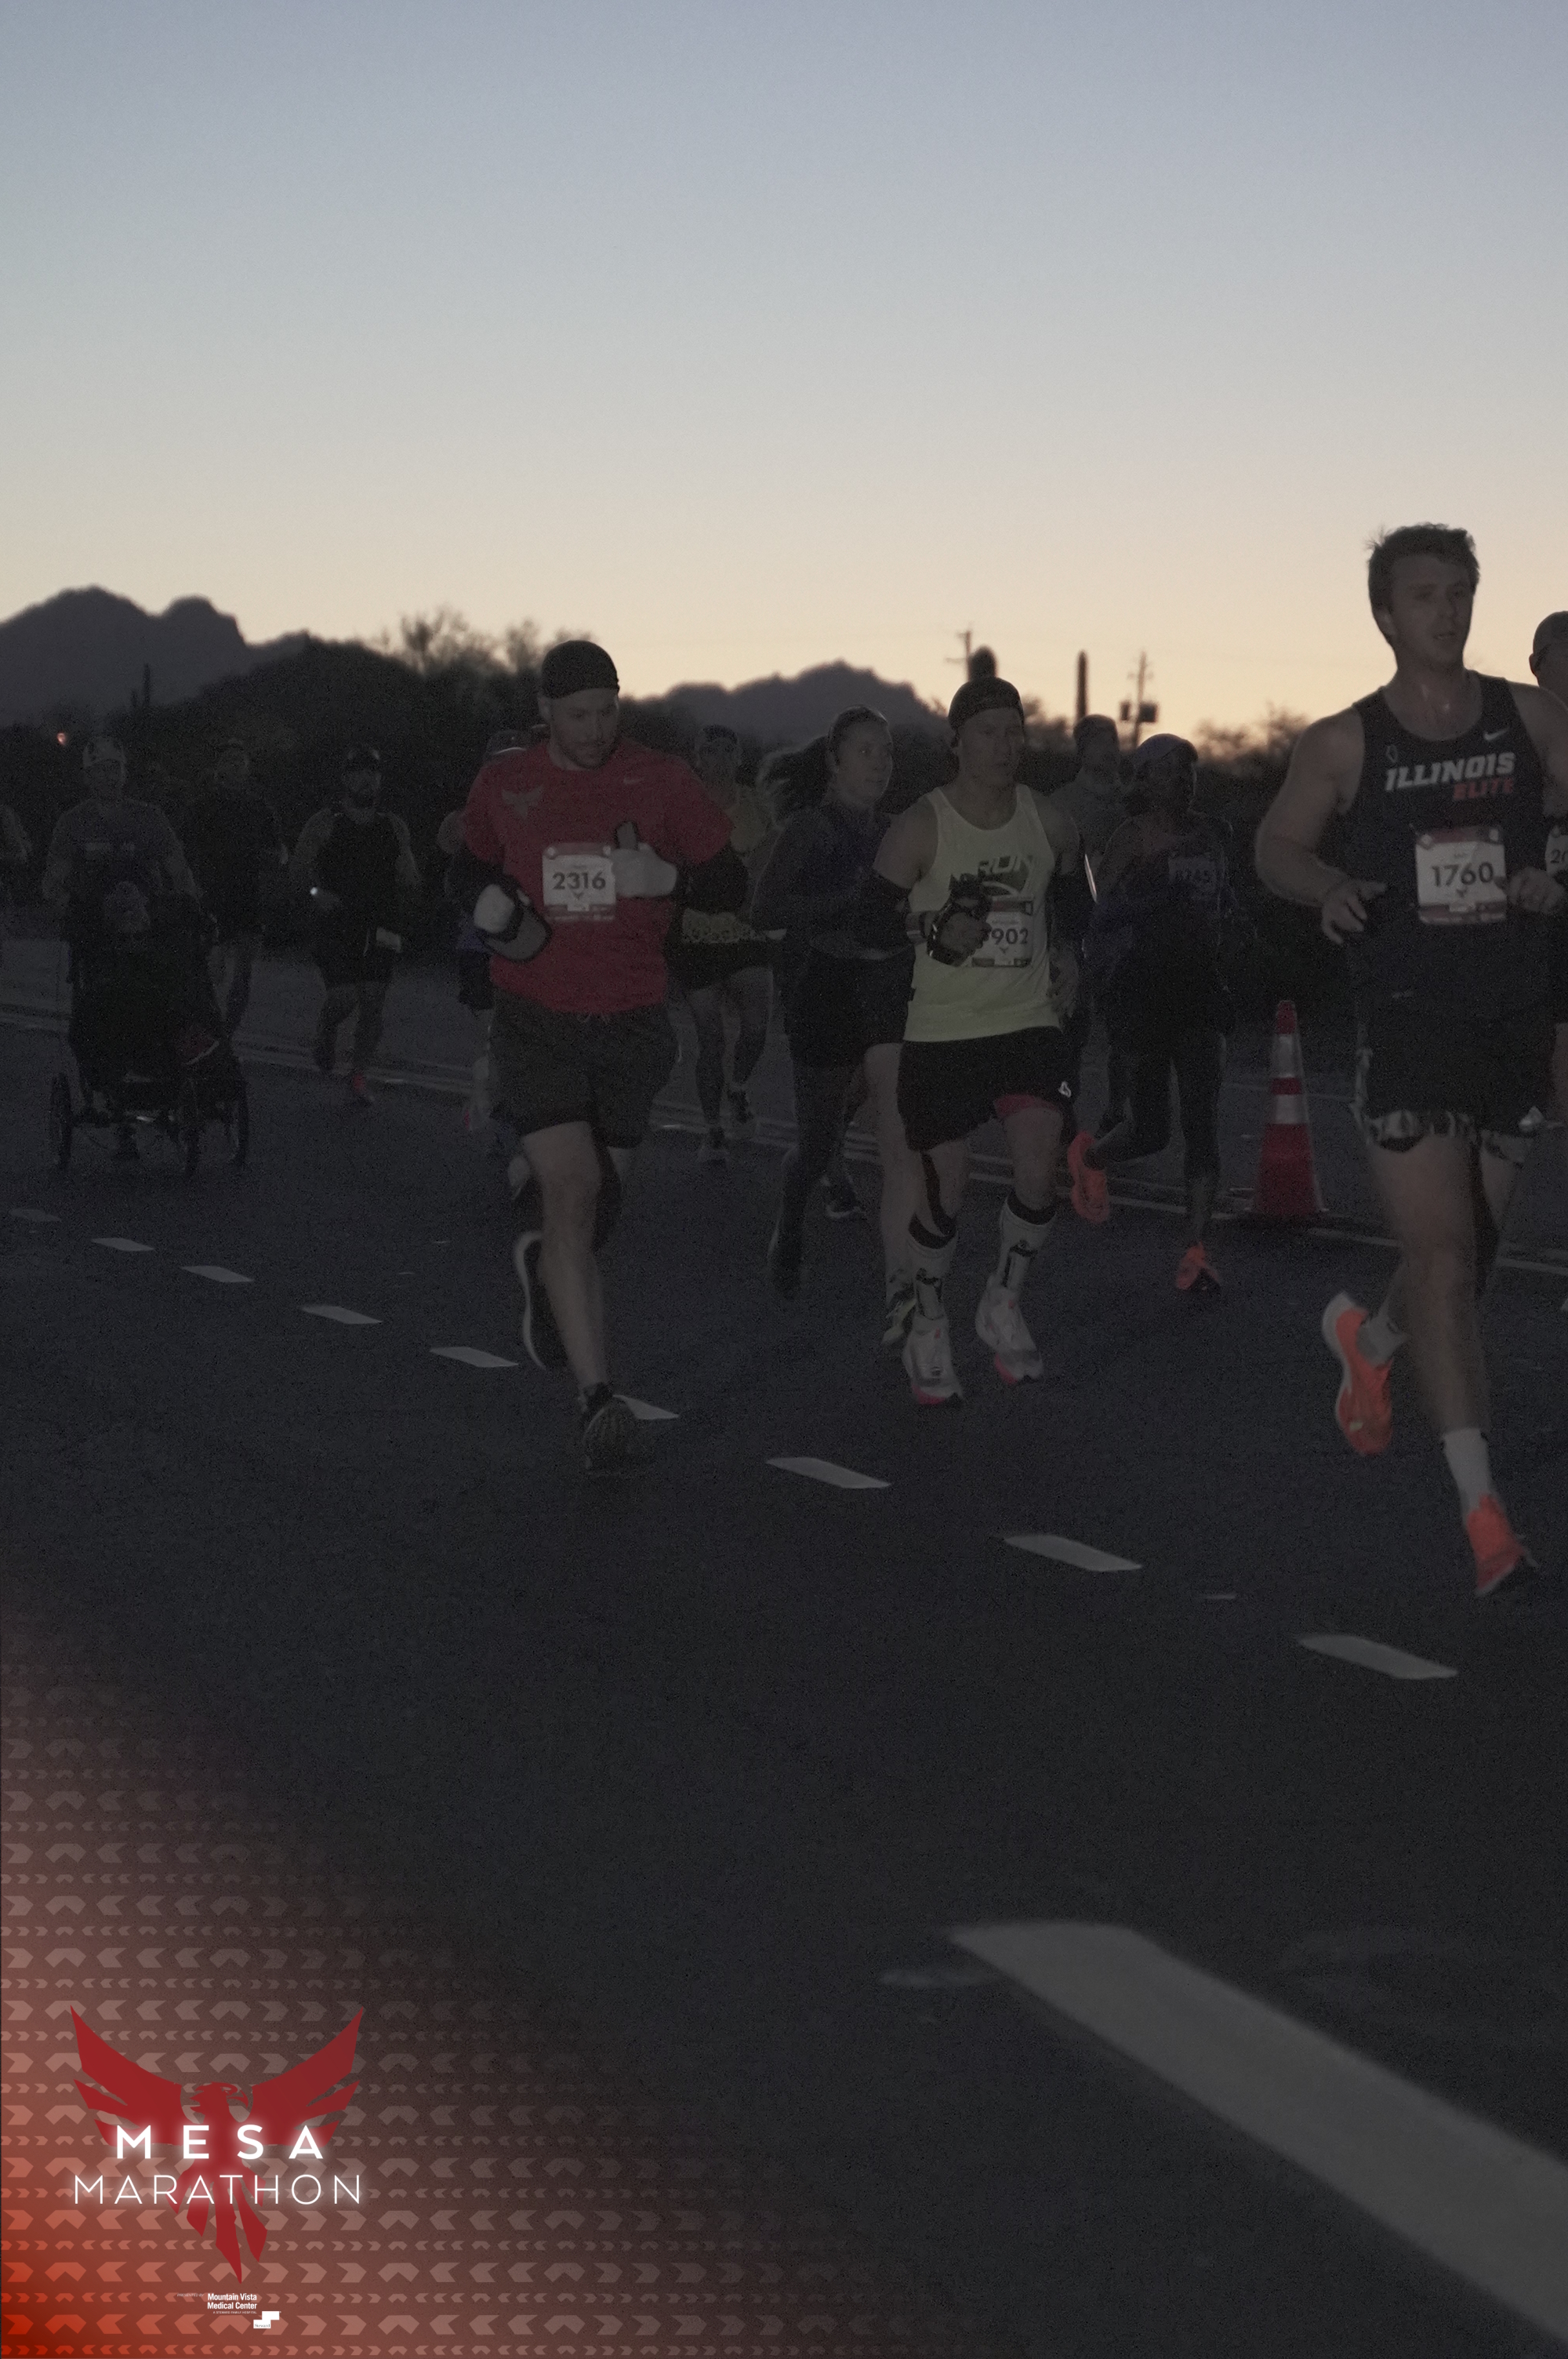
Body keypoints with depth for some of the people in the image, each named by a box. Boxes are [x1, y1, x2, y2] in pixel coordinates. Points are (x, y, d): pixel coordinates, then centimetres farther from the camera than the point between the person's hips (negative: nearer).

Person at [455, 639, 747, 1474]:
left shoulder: (661, 783, -1)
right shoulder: (503, 785, 2)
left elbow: (731, 884, 3)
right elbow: (475, 864, 21)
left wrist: (668, 879, -17)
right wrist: (493, 909, -1)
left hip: (632, 1021, 1)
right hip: (537, 1020, -1)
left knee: (596, 1197, 11)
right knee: (571, 1192, -17)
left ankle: (540, 1259, 50)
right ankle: (597, 1396, -19)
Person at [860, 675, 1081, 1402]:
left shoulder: (1049, 823, 4)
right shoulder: (920, 828, -7)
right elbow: (871, 920, -5)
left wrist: (1061, 973, 11)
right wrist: (938, 932, -20)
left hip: (1029, 1023, 3)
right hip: (940, 1034, -3)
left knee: (1038, 1171, -14)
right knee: (943, 1192, 1)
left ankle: (1002, 1305, 10)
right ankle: (927, 1328, 23)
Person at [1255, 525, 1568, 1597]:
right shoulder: (1345, 742, 1)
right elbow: (1277, 844, 10)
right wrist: (1328, 886, -11)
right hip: (1406, 1018, -3)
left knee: (1472, 1247, 15)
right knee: (1443, 1255, -12)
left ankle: (1367, 1338, 50)